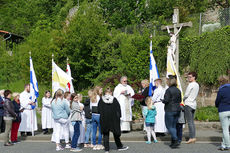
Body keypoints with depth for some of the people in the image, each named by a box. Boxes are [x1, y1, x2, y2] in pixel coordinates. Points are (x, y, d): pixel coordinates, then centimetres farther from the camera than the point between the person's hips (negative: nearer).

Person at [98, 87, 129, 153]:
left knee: (105, 134, 7)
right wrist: (118, 117, 5)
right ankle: (119, 146, 21)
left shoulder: (101, 100, -1)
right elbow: (118, 109, -3)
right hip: (113, 119, 0)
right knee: (116, 133, 12)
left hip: (104, 120, 1)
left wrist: (102, 117, 10)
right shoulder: (114, 99, -4)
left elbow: (99, 110, 1)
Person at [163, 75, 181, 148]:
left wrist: (163, 101, 2)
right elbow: (180, 100, 12)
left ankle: (176, 140, -11)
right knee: (173, 126, 13)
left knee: (169, 126, 0)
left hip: (170, 110, -7)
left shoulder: (169, 90, -14)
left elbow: (166, 100, -18)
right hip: (177, 109, 7)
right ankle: (173, 142, 14)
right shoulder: (178, 90, 7)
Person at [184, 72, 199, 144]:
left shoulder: (191, 85, -12)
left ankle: (191, 138, -9)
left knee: (189, 122, -8)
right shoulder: (197, 85, 14)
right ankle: (194, 137, 11)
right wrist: (186, 99, 14)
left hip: (188, 104, -9)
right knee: (192, 121, 11)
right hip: (193, 105, 9)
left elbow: (186, 95, -11)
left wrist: (183, 100, 8)